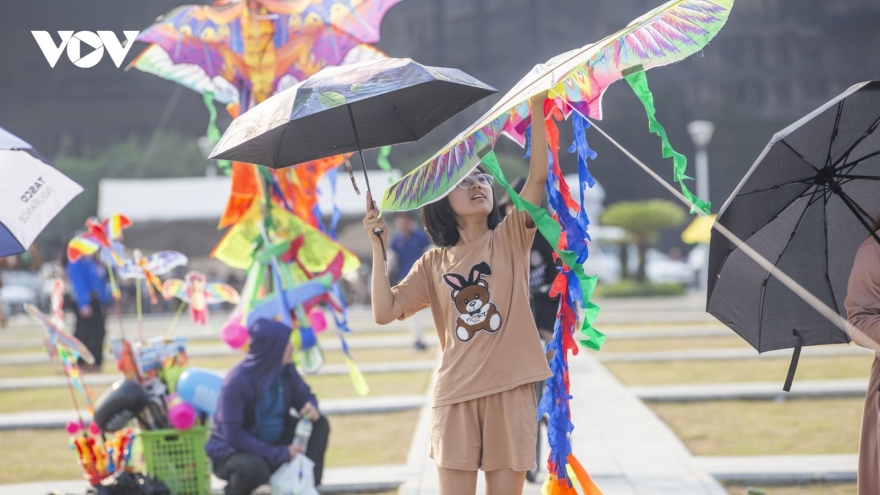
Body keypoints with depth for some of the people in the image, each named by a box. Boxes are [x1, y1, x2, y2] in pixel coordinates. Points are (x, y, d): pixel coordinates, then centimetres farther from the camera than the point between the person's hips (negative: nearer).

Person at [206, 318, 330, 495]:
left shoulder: (286, 370, -7)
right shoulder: (237, 381, -27)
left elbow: (304, 396, 11)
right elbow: (233, 435, -28)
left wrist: (311, 407, -16)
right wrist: (278, 454, -28)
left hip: (273, 443, 7)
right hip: (232, 451, -7)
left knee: (319, 424, -8)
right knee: (255, 468, -39)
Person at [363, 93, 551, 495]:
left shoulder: (510, 238, 7)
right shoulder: (433, 264, 12)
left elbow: (538, 176, -7)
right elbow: (385, 312, 3)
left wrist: (536, 107, -16)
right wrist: (377, 246, -2)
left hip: (511, 391, -1)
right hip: (455, 394, 1)